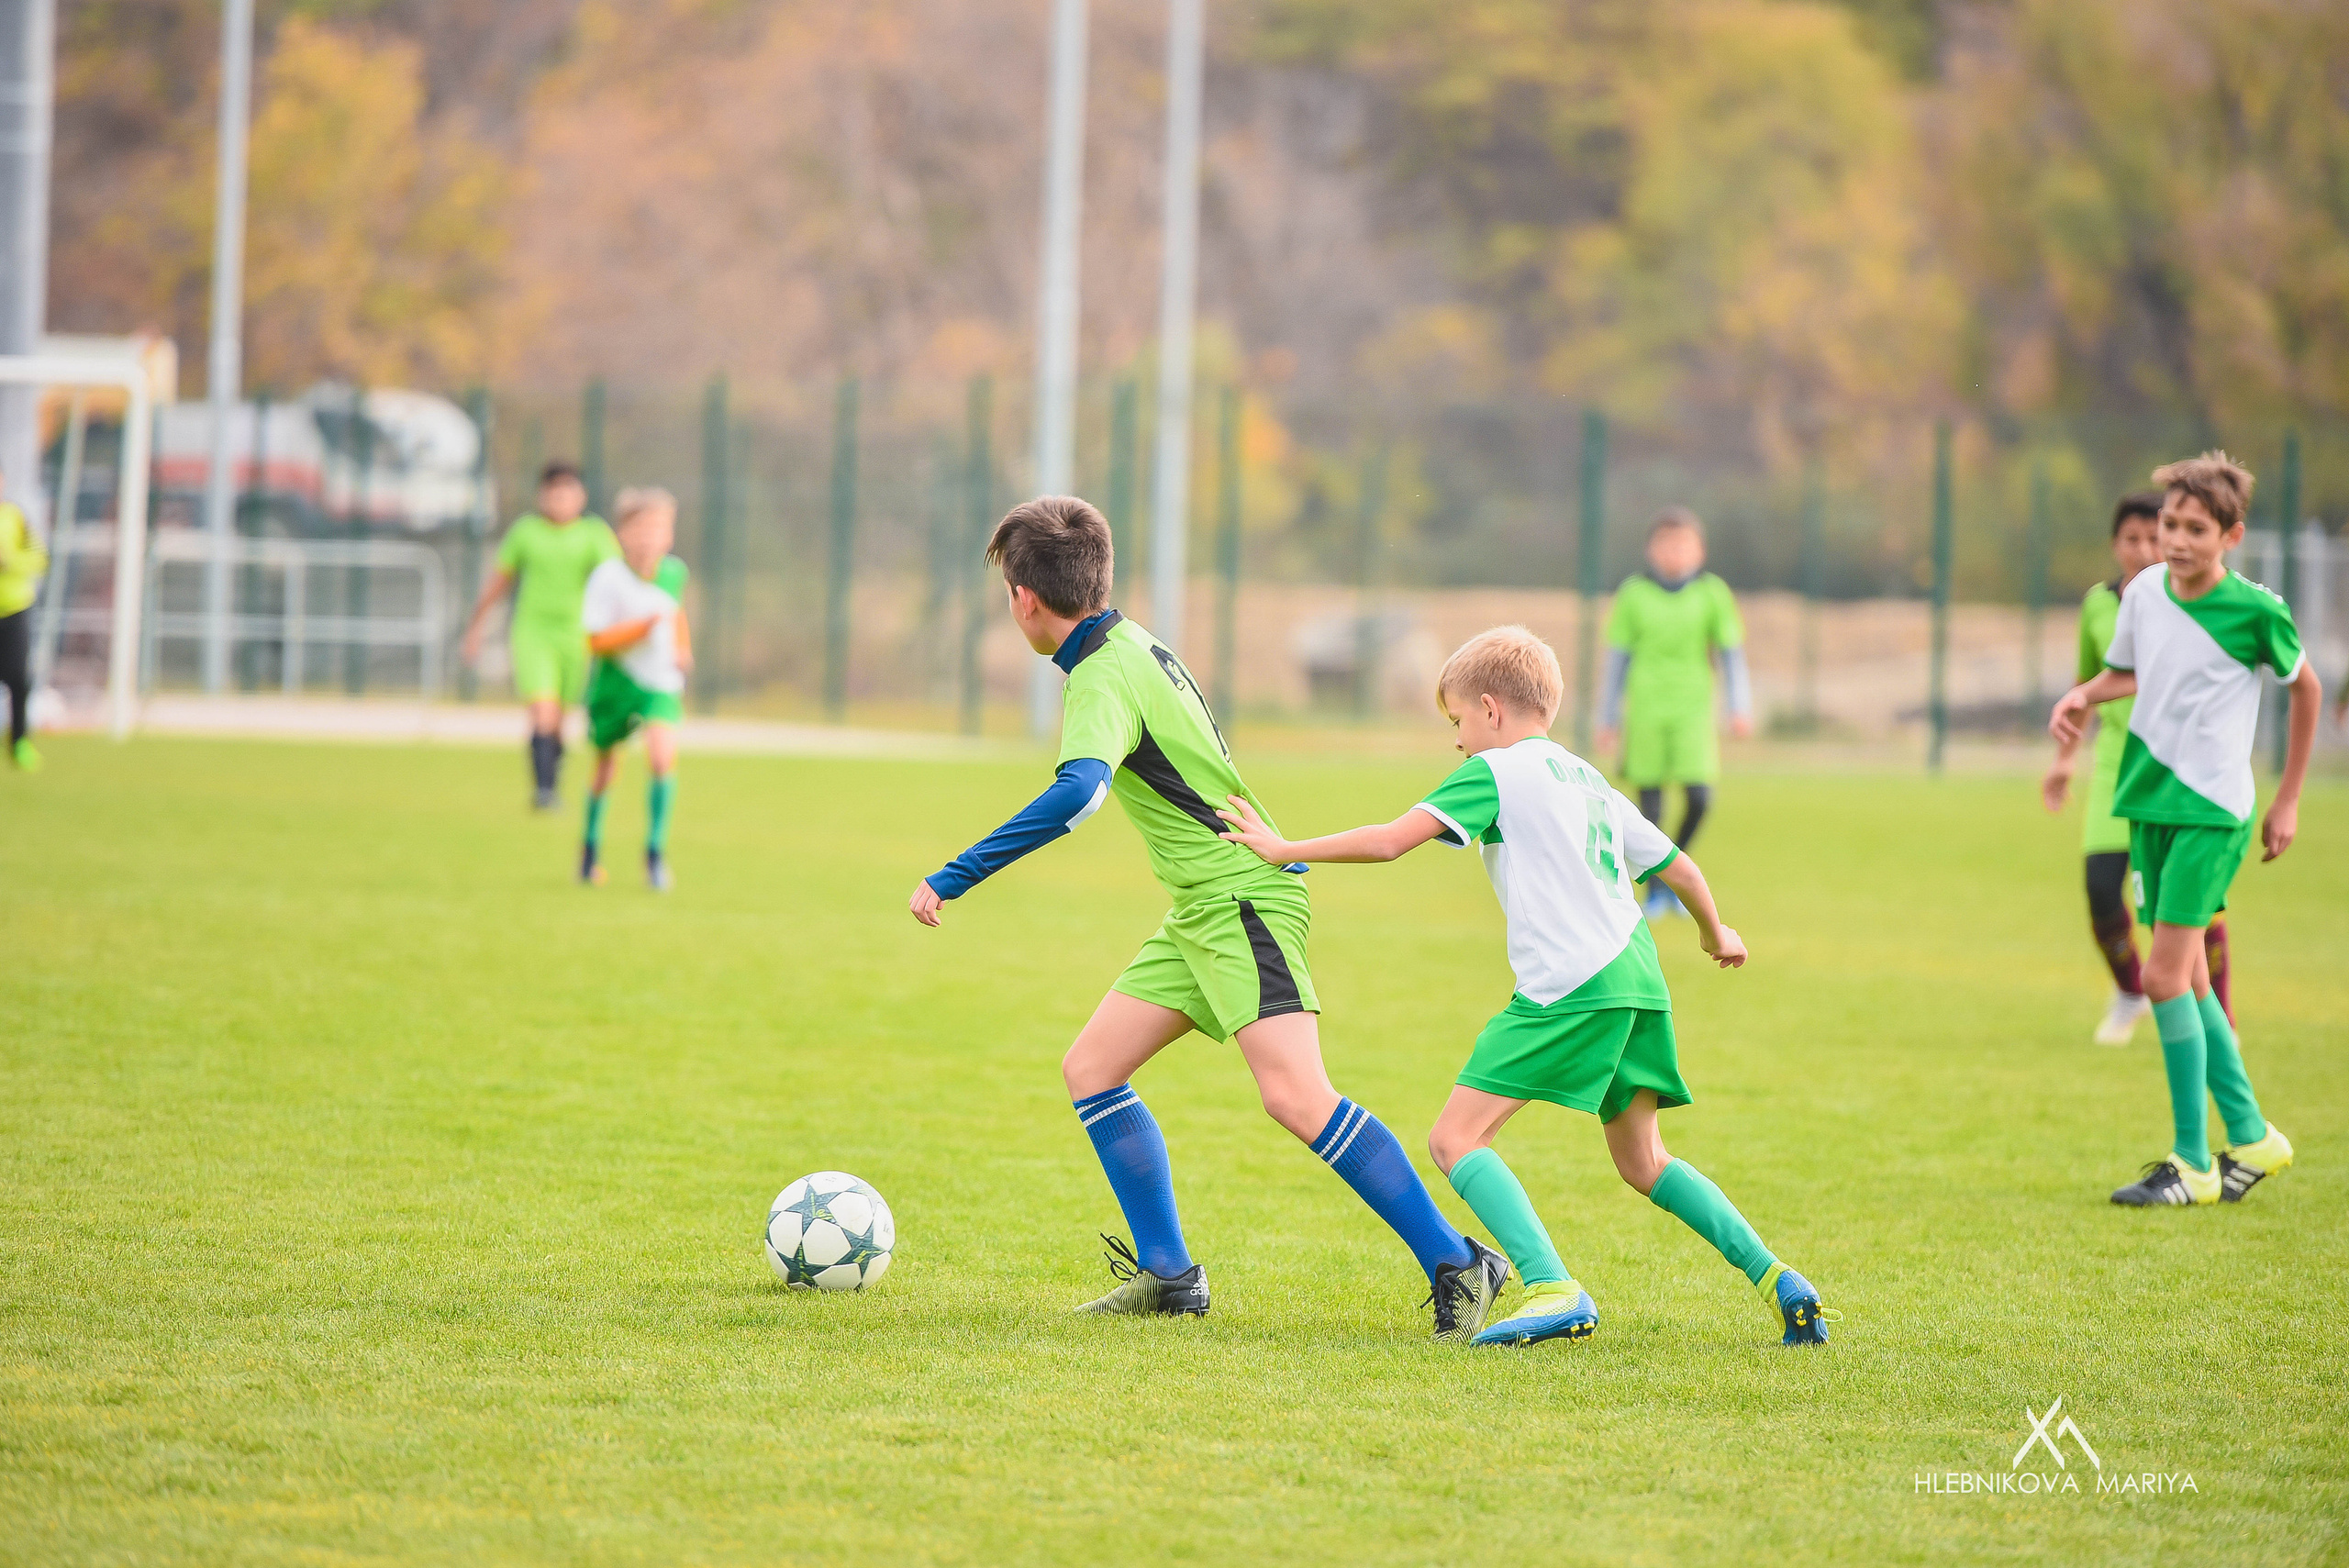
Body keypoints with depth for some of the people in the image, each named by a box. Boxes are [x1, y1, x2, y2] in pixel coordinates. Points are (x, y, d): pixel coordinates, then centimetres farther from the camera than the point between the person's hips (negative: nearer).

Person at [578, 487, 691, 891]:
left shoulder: (674, 572, -3)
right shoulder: (607, 577, -18)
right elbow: (596, 641, -21)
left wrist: (683, 649, 11)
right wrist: (646, 626, -29)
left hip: (660, 682, 2)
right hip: (616, 678, -2)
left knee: (663, 756, -21)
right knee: (606, 765, 13)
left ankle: (656, 851, -10)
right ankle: (591, 846, 38)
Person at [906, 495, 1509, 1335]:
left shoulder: (1103, 681, -19)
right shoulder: (1134, 644, 11)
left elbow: (1078, 792, -38)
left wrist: (955, 877, -37)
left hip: (1244, 901, -10)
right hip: (1201, 911, 10)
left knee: (1295, 1096, -21)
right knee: (1091, 1068, 7)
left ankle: (1457, 1265, -19)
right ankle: (1168, 1275, 10)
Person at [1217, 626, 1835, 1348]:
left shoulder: (1495, 772, 1)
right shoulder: (1591, 782, 24)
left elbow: (1392, 840, -8)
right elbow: (1677, 866, 31)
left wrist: (1286, 849, 1)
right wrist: (1716, 933, 50)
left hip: (1569, 987, -8)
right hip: (1637, 979, 8)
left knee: (1456, 1138, -9)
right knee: (1641, 1162, 20)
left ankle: (1555, 1290, -25)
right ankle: (1778, 1280, 12)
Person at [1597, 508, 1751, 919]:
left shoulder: (1714, 594, 2)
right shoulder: (1633, 595, 1)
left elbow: (1731, 654, 4)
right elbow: (1618, 658, 7)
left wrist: (1740, 708, -6)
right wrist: (1608, 719, 8)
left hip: (1693, 710, 0)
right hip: (1646, 710, 0)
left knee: (1698, 797, -12)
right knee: (1650, 805, -1)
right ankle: (1655, 887, 14)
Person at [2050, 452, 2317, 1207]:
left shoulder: (2255, 611, -12)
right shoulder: (2143, 592, 2)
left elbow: (2306, 688, 3)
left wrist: (2288, 799, 7)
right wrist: (2082, 696, -3)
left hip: (2212, 807, -6)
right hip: (2149, 798, 6)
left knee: (2166, 976, -13)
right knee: (2189, 979, 10)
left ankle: (2193, 1163, -7)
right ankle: (2250, 1135, 23)